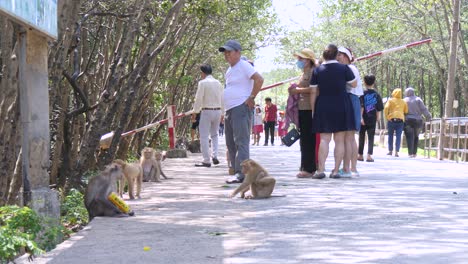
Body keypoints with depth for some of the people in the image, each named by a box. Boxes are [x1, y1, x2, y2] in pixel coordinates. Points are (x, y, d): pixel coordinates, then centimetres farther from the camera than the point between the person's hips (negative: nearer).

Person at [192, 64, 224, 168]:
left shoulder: (203, 82, -9)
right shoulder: (218, 83, 8)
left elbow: (198, 98, -11)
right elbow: (222, 99, 11)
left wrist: (195, 111, 0)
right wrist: (222, 113, 20)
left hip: (206, 111, -6)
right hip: (218, 111, 6)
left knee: (204, 136, 0)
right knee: (214, 134, 21)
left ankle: (206, 160, -2)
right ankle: (215, 156, 8)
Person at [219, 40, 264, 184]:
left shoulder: (243, 65, -7)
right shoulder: (229, 70, 21)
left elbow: (259, 79, -19)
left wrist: (251, 97, -16)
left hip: (241, 107, -10)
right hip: (229, 110, 10)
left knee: (241, 142, -14)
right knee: (231, 144, 10)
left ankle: (241, 173, -19)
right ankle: (236, 171, 14)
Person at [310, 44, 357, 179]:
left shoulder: (317, 70, -1)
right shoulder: (344, 68, -3)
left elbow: (313, 92, 1)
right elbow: (354, 84, 7)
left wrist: (313, 110, 7)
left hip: (323, 107, 0)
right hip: (342, 107, 0)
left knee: (324, 139, 0)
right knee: (339, 140, 4)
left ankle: (321, 169, -10)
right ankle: (336, 170, 3)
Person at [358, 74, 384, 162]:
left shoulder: (363, 93, -5)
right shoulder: (377, 94, 3)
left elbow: (361, 106, -13)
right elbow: (379, 108, 4)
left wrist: (361, 117, -15)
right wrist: (378, 117, 15)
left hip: (363, 119, -1)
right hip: (372, 119, 1)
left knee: (361, 137, 10)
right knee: (371, 138, 3)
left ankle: (360, 155, 15)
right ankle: (369, 155, -8)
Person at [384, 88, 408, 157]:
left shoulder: (390, 100, 4)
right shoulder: (403, 102, 12)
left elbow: (386, 108, -10)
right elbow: (406, 111, 9)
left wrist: (386, 117, -5)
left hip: (391, 119, -1)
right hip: (400, 120, 1)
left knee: (390, 135, 11)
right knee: (398, 136, -1)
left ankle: (390, 151, 13)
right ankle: (396, 152, -8)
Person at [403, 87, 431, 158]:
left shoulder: (404, 100, 4)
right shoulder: (418, 99, 4)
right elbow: (423, 109, -3)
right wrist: (428, 117, -1)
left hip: (408, 120, -2)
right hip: (417, 120, 2)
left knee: (409, 137, -4)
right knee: (416, 137, 15)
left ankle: (410, 153, -14)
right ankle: (414, 153, 16)